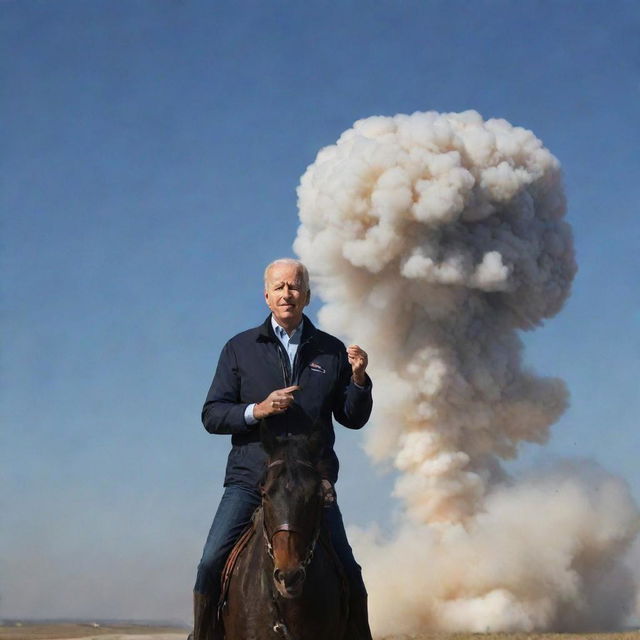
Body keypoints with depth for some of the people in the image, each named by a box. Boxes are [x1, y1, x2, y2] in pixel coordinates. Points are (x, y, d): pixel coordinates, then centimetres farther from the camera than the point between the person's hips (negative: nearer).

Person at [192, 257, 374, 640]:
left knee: (348, 572, -3)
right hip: (250, 479, 0)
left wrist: (359, 380, -8)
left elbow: (353, 419, 10)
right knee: (212, 563, -12)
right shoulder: (240, 349, 8)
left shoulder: (331, 351, 10)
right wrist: (256, 411, -12)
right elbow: (212, 415, 4)